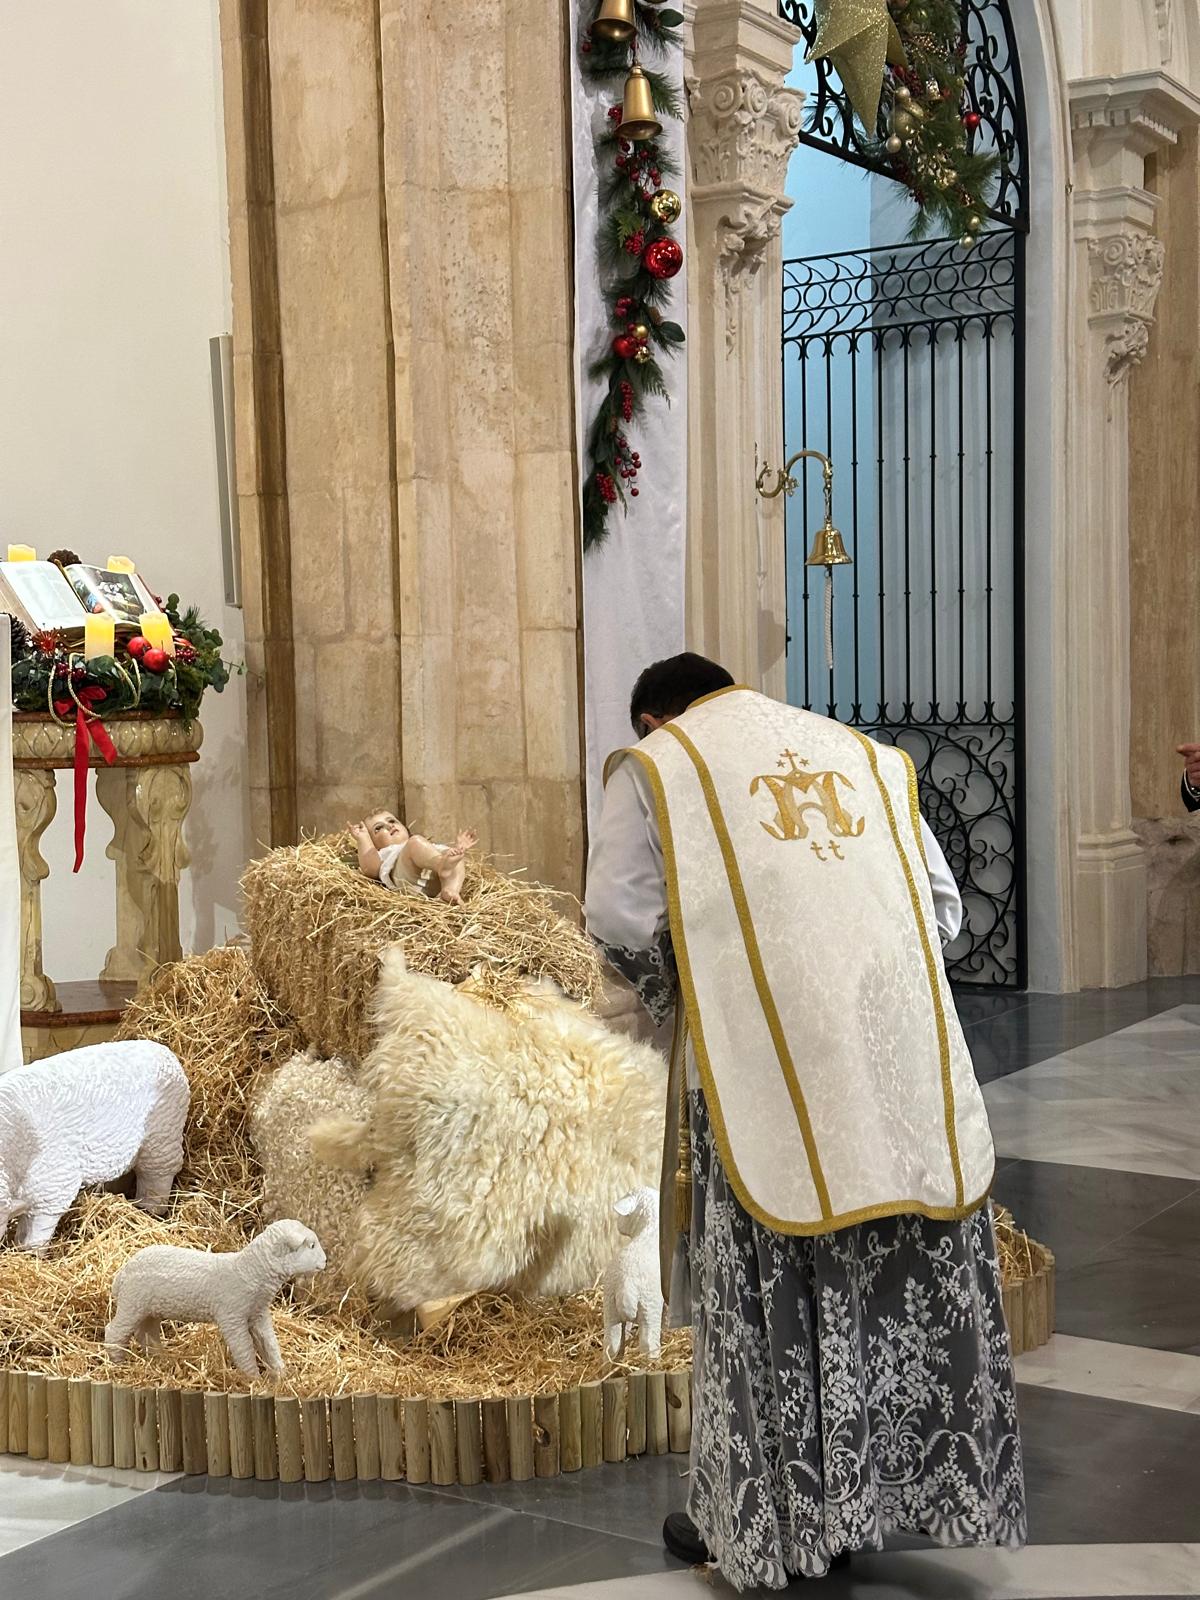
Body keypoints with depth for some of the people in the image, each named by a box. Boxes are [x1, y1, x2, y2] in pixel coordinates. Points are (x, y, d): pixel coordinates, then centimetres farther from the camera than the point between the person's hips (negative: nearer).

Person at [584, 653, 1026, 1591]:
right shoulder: (864, 757, 19)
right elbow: (944, 908, 14)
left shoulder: (655, 766, 7)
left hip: (765, 1061, -4)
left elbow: (617, 917, -3)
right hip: (904, 1051, 4)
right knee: (914, 1280, 11)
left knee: (770, 1290, 5)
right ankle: (915, 1490, 21)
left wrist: (683, 992, 13)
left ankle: (764, 1519, 14)